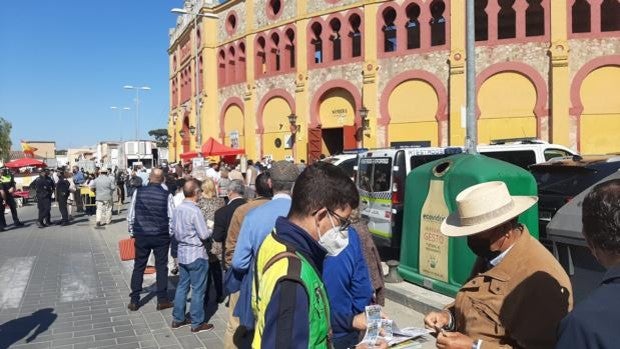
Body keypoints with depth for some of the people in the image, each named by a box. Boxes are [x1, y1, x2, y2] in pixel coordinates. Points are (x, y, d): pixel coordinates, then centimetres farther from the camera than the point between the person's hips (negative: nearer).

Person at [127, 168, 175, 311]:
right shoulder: (167, 195, -9)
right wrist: (170, 233, 7)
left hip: (141, 235, 1)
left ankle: (134, 301, 18)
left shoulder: (138, 192, -6)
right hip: (161, 236, -1)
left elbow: (130, 215, -1)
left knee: (138, 267, 12)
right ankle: (162, 300, 15)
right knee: (161, 267, 10)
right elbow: (172, 217, -7)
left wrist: (132, 232, 11)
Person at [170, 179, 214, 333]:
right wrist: (210, 229, 1)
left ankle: (178, 319, 26)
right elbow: (204, 235, -19)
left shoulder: (177, 209, 1)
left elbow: (172, 231, 10)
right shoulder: (195, 211, -21)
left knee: (182, 286, 17)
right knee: (198, 289, 4)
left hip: (182, 253, 7)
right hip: (196, 255, -7)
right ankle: (197, 323, 13)